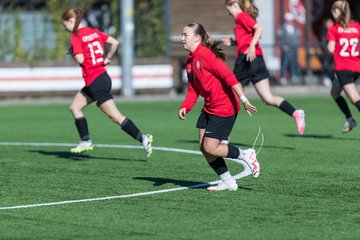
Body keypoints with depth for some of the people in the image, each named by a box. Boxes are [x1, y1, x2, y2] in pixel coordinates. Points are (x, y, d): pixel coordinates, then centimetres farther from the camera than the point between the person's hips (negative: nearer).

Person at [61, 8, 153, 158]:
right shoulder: (94, 32, 11)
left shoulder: (76, 36, -11)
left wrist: (72, 53, 0)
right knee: (75, 107, 16)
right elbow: (114, 43, 7)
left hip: (95, 82, -9)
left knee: (115, 116, -9)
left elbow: (80, 59, -20)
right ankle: (86, 142, 15)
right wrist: (107, 59, 15)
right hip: (102, 77, 9)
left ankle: (143, 138, -12)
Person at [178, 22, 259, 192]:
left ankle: (245, 155, 11)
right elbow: (193, 89, 13)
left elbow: (229, 76, -24)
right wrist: (185, 107, -4)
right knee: (204, 148, 6)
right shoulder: (190, 61, 11)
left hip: (224, 108, -10)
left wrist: (243, 99, -28)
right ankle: (227, 182, 18)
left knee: (210, 148, -10)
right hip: (209, 108, 10)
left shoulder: (206, 55, -19)